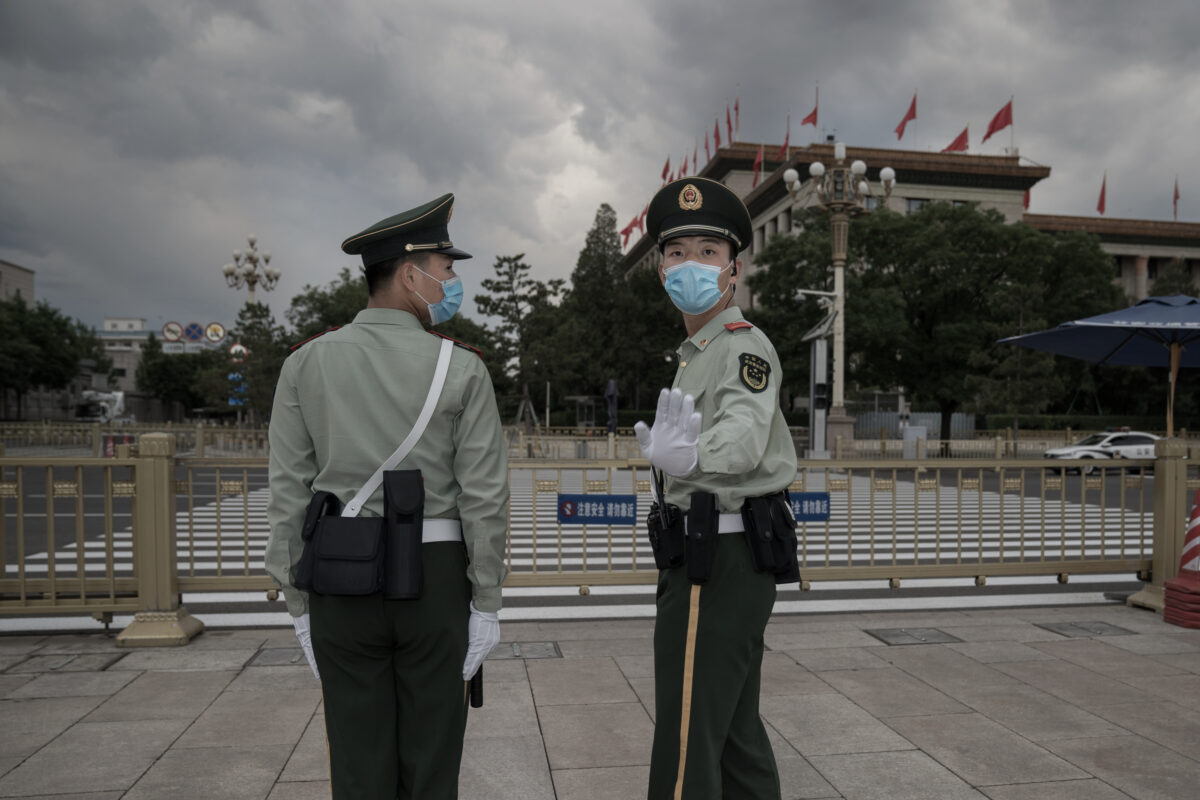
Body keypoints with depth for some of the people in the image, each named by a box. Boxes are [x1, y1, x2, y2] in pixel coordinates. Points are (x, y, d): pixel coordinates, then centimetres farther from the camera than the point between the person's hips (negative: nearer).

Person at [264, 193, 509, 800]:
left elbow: (288, 493, 0)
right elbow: (484, 497, -8)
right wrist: (486, 603, 0)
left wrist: (299, 602, 7)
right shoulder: (462, 369, -7)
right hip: (435, 574, -2)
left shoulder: (306, 363, 0)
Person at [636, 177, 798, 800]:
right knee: (736, 731, 19)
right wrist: (666, 444, 8)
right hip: (727, 556, 10)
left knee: (686, 744, -5)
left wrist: (687, 454, -52)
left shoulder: (744, 345, -12)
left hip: (717, 560, -10)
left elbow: (744, 438, -33)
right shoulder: (696, 352, 18)